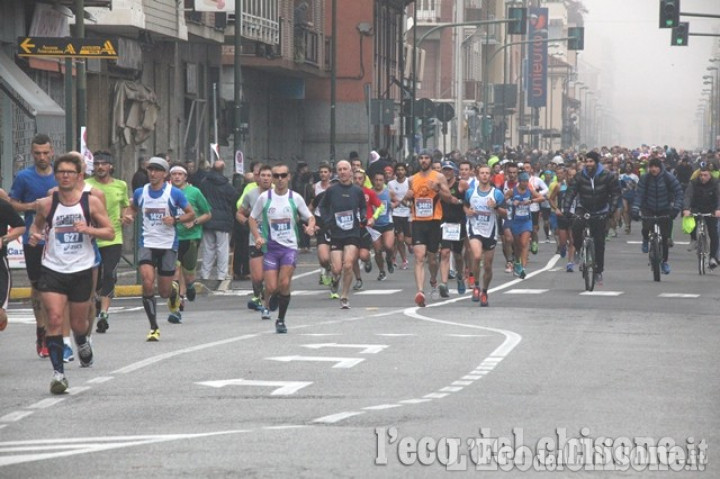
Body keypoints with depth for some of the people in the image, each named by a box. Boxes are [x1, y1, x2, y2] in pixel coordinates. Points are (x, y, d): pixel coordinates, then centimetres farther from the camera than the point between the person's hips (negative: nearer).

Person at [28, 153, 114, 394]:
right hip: (53, 269, 0)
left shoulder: (91, 202, -4)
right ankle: (58, 372, -10)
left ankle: (83, 344, 49)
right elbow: (37, 224, 17)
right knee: (54, 319, -15)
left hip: (81, 271, 0)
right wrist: (34, 235, -7)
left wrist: (88, 229, -20)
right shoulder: (46, 204, -1)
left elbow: (110, 232, -2)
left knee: (78, 324, 12)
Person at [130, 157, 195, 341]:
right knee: (147, 283, -18)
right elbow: (133, 209, 25)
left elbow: (191, 214, 3)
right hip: (147, 244, 1)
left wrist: (175, 219, -15)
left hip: (168, 245, -1)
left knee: (164, 291, 3)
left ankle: (174, 291, 44)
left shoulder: (174, 193, -3)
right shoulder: (140, 193, 5)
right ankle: (154, 328, -8)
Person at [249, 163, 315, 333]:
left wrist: (310, 227, -14)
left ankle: (281, 320, 4)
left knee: (284, 284, -13)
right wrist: (257, 237, -9)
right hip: (270, 247, 0)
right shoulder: (264, 197, -1)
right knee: (271, 287, -8)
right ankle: (267, 303, 29)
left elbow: (310, 217, 9)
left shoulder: (295, 197, 1)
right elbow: (253, 219, 8)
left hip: (290, 247, 0)